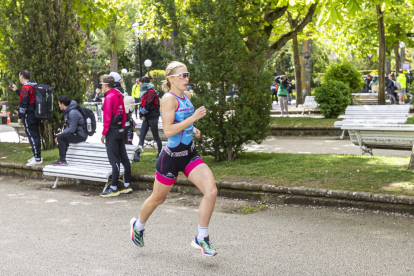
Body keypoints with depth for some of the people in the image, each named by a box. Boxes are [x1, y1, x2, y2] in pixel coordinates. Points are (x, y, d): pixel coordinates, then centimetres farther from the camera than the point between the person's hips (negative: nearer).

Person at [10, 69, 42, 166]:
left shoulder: (25, 87, -15)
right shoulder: (33, 86, 13)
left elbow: (23, 103, -18)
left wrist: (20, 117, -13)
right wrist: (16, 90, 30)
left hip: (29, 116, -9)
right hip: (35, 115, 9)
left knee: (32, 136, -7)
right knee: (35, 135, 14)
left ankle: (37, 158, -8)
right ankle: (37, 156, 22)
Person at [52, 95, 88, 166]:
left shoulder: (73, 112, -20)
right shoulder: (67, 111, 13)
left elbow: (72, 129, -22)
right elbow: (69, 127, 19)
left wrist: (61, 133, -12)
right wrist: (62, 133, 4)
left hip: (80, 135, -10)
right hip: (76, 134, 10)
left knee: (60, 137, -20)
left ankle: (62, 161, -16)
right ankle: (62, 159, 13)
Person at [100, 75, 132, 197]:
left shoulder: (109, 97, -14)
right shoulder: (119, 96, 11)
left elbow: (107, 117, -17)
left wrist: (104, 133, -11)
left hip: (112, 133, -8)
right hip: (120, 132, 8)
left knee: (114, 161, -7)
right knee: (124, 158, 9)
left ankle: (113, 188, -4)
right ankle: (127, 185, 15)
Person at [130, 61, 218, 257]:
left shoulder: (187, 96, 8)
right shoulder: (169, 98, -17)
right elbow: (168, 130, -26)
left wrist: (193, 129, 9)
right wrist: (193, 118, -27)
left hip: (190, 154, 7)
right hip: (171, 157, -7)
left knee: (211, 191, -12)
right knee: (158, 199, 12)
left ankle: (201, 239, 0)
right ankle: (138, 225, 43)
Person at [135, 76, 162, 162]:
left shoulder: (151, 92, -13)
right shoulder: (144, 92, 15)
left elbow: (148, 106, -20)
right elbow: (142, 104, 11)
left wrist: (142, 113, -6)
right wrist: (141, 115, -3)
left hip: (153, 117, -9)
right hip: (146, 117, 9)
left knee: (156, 137, 0)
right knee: (141, 136, 0)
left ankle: (160, 154, 10)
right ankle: (137, 154, -5)